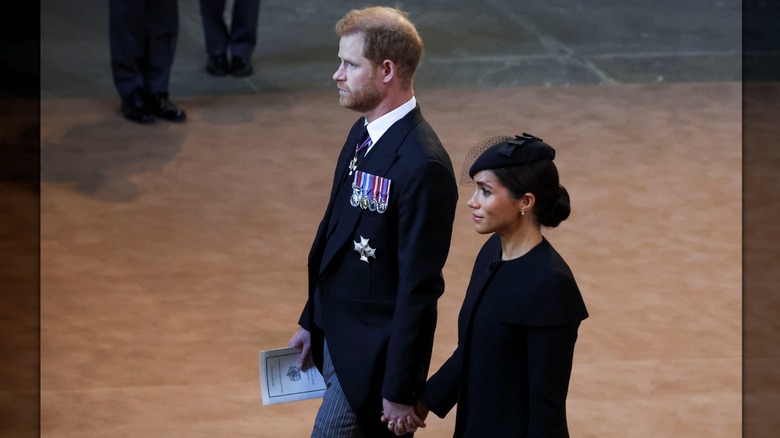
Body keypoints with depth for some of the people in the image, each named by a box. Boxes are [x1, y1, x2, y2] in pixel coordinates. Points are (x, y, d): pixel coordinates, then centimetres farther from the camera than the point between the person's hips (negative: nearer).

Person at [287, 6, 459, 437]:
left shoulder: (422, 166, -24)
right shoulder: (363, 133, 5)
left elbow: (419, 287, -22)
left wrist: (400, 390, -18)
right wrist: (311, 321, 19)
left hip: (373, 354, -9)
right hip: (338, 336, 9)